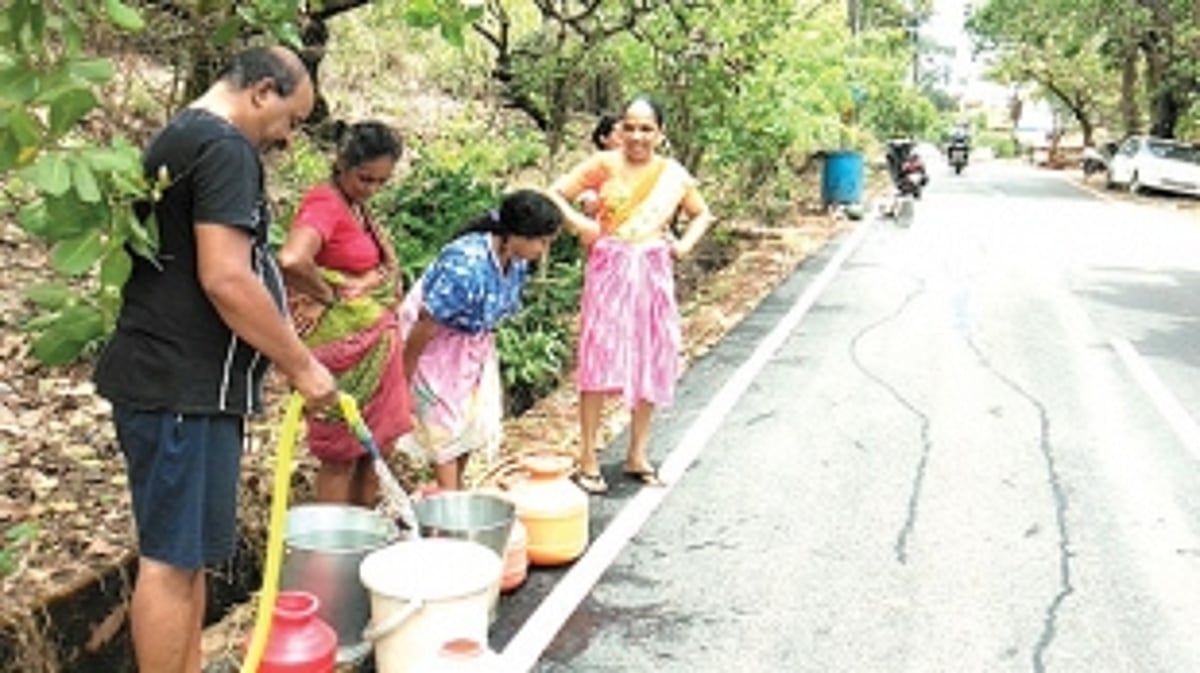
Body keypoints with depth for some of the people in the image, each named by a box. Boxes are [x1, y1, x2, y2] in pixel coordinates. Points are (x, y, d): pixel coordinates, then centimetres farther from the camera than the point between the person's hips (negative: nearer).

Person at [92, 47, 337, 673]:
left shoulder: (180, 137, 19)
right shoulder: (224, 147, -14)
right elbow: (225, 278, -23)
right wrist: (302, 366, -14)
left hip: (171, 380, 10)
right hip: (185, 387, -10)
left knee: (185, 552, 16)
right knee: (172, 557, -3)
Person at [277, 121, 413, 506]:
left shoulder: (356, 205, 10)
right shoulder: (324, 204, -18)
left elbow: (384, 264, 19)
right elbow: (291, 260, -36)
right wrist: (329, 296, -19)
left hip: (375, 348, 9)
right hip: (345, 348, -9)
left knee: (376, 447, 16)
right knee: (342, 455, 1)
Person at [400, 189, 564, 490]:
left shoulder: (517, 262, -15)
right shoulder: (466, 268, -39)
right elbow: (424, 328, -28)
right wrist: (404, 380, -18)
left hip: (474, 344, 8)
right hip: (436, 344, -7)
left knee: (475, 418, 12)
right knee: (445, 423, -1)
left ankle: (455, 487, 29)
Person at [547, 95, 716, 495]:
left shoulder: (674, 176, 6)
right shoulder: (604, 165, -2)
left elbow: (701, 214, 21)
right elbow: (554, 195, -2)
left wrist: (685, 244, 5)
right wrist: (579, 224, -13)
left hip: (653, 275, 3)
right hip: (609, 271, -3)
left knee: (651, 364, 7)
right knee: (599, 362, -6)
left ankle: (637, 455, 22)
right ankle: (588, 459, 3)